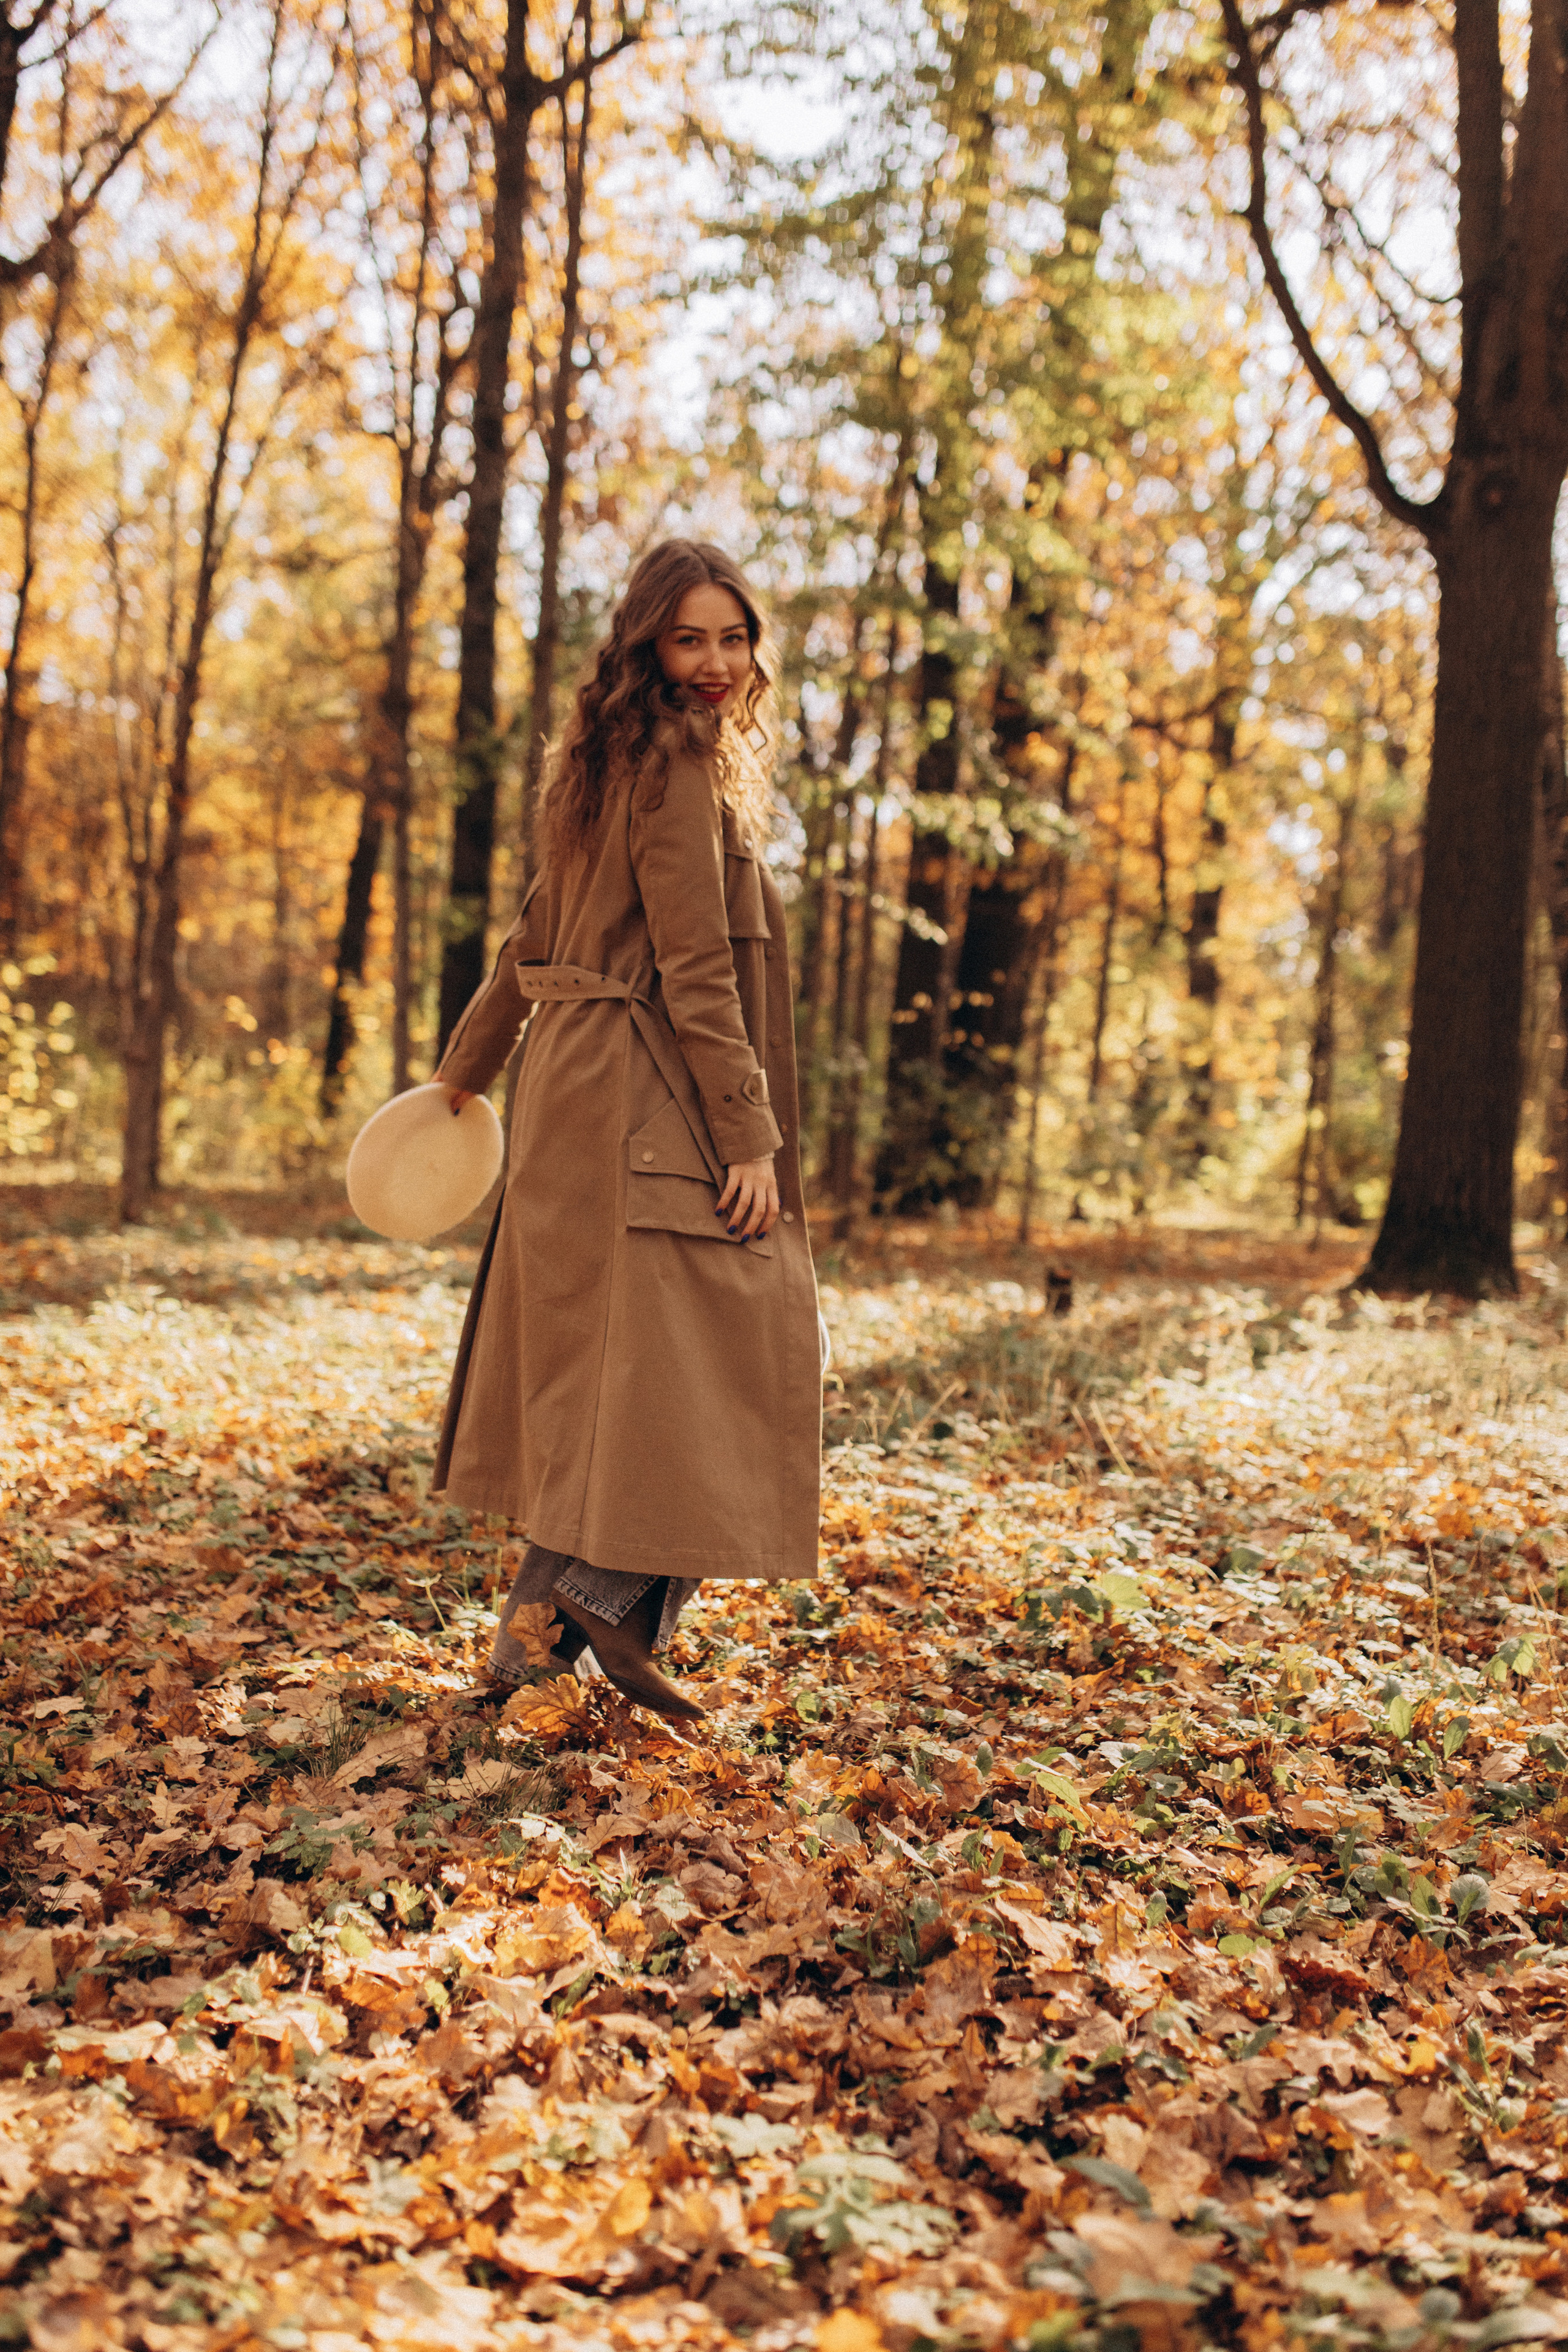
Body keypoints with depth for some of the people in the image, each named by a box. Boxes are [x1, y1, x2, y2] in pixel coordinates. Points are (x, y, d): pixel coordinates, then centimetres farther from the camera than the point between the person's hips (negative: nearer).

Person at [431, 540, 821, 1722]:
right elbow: (695, 970, -18)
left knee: (602, 1354, 14)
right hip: (650, 1103, -10)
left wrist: (468, 1069, 30)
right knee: (679, 1344, -5)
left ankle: (544, 1623, 21)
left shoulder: (631, 763, 18)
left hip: (586, 1090, 10)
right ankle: (599, 1597, 0)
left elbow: (538, 935, 23)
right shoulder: (679, 764, -12)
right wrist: (750, 1134, -19)